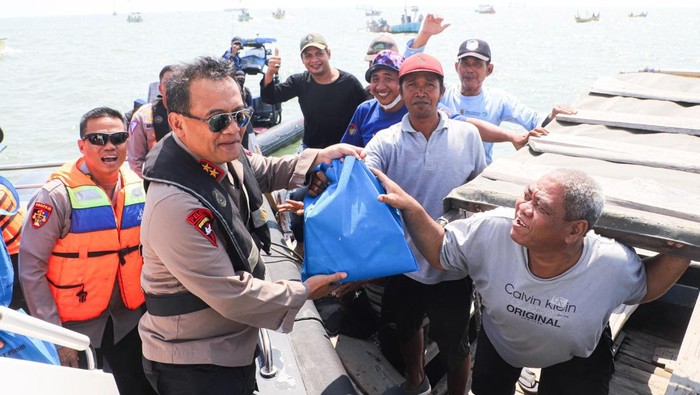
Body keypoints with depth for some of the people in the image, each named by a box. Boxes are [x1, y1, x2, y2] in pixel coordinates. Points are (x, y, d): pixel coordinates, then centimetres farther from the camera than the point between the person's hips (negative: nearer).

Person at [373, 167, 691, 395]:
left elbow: (642, 289, -10)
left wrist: (679, 254, -28)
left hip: (575, 360, -1)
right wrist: (410, 207, -34)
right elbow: (441, 254, -20)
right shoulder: (491, 231, -35)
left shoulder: (615, 266, -34)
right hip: (499, 343, 2)